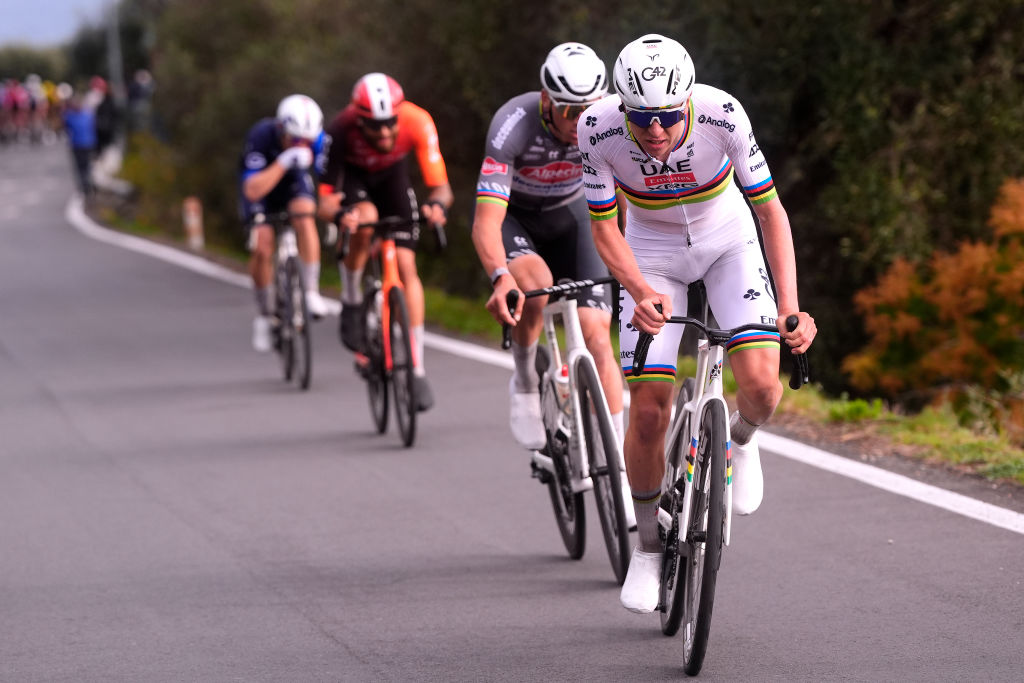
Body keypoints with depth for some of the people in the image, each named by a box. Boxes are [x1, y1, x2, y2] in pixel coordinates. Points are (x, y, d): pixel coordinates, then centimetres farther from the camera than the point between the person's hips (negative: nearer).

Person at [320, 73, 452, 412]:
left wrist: (437, 203, -54)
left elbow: (440, 186, -31)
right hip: (352, 175, -2)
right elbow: (325, 200, -34)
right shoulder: (341, 130, -37)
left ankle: (418, 370, -2)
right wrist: (340, 211, -57)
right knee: (365, 221, -36)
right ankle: (351, 302, -10)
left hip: (391, 174, 2)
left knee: (406, 266, -9)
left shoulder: (417, 122, -34)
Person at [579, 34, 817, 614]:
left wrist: (790, 307, -31)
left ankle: (743, 439, 16)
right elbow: (605, 227, -16)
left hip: (727, 239, 0)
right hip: (652, 252, 0)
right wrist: (641, 293, -34)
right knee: (648, 412, -9)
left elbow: (770, 210, -21)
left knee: (760, 380, -21)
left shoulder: (722, 115, -31)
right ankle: (649, 545, 13)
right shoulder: (599, 131, -28)